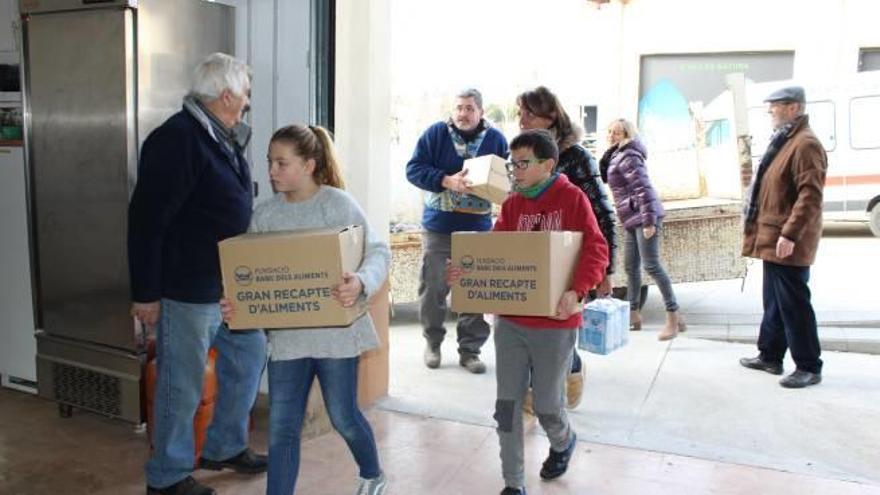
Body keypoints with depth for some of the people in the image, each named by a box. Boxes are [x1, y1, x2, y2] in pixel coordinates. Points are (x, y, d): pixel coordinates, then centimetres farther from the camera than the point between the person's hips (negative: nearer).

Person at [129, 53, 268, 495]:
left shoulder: (224, 138, 11)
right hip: (187, 289, -10)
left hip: (229, 284, 10)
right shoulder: (176, 140, -19)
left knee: (248, 357, 19)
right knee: (182, 384, 3)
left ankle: (224, 448, 36)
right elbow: (146, 220, -22)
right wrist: (145, 293, -20)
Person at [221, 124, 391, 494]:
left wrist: (361, 283, -32)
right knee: (281, 428, 6)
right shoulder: (265, 214, 3)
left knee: (343, 418, 13)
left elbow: (378, 252, -12)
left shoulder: (339, 204, -9)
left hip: (334, 330, -3)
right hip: (286, 334, 3)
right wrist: (235, 305, -14)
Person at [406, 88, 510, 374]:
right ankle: (432, 342, 26)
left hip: (478, 228, 1)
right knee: (432, 288, 6)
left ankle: (470, 349, 16)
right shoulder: (435, 133, -1)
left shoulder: (495, 139, 4)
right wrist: (446, 180, -20)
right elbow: (414, 169, -6)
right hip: (438, 227, -1)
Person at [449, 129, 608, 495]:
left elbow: (596, 250, -13)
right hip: (510, 319, 4)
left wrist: (576, 291, -27)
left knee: (547, 406, 9)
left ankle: (563, 442, 44)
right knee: (507, 405, 5)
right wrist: (467, 269, -19)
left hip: (556, 323, -4)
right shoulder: (512, 205, 7)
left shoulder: (572, 198, -6)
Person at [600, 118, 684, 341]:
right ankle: (633, 314, 23)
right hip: (631, 219, 10)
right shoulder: (616, 157, 17)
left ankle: (674, 317, -8)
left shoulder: (628, 157, -13)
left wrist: (649, 221, -25)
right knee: (631, 267, 13)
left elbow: (643, 189, -21)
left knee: (651, 265, -12)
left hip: (643, 217, -10)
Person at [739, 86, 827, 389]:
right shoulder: (784, 141, 17)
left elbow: (811, 196, -22)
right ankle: (770, 357, 28)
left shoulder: (806, 144, -15)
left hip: (787, 242, -10)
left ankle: (809, 368, 7)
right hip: (772, 239, 10)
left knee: (793, 304, -3)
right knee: (774, 302, 17)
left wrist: (790, 235, -25)